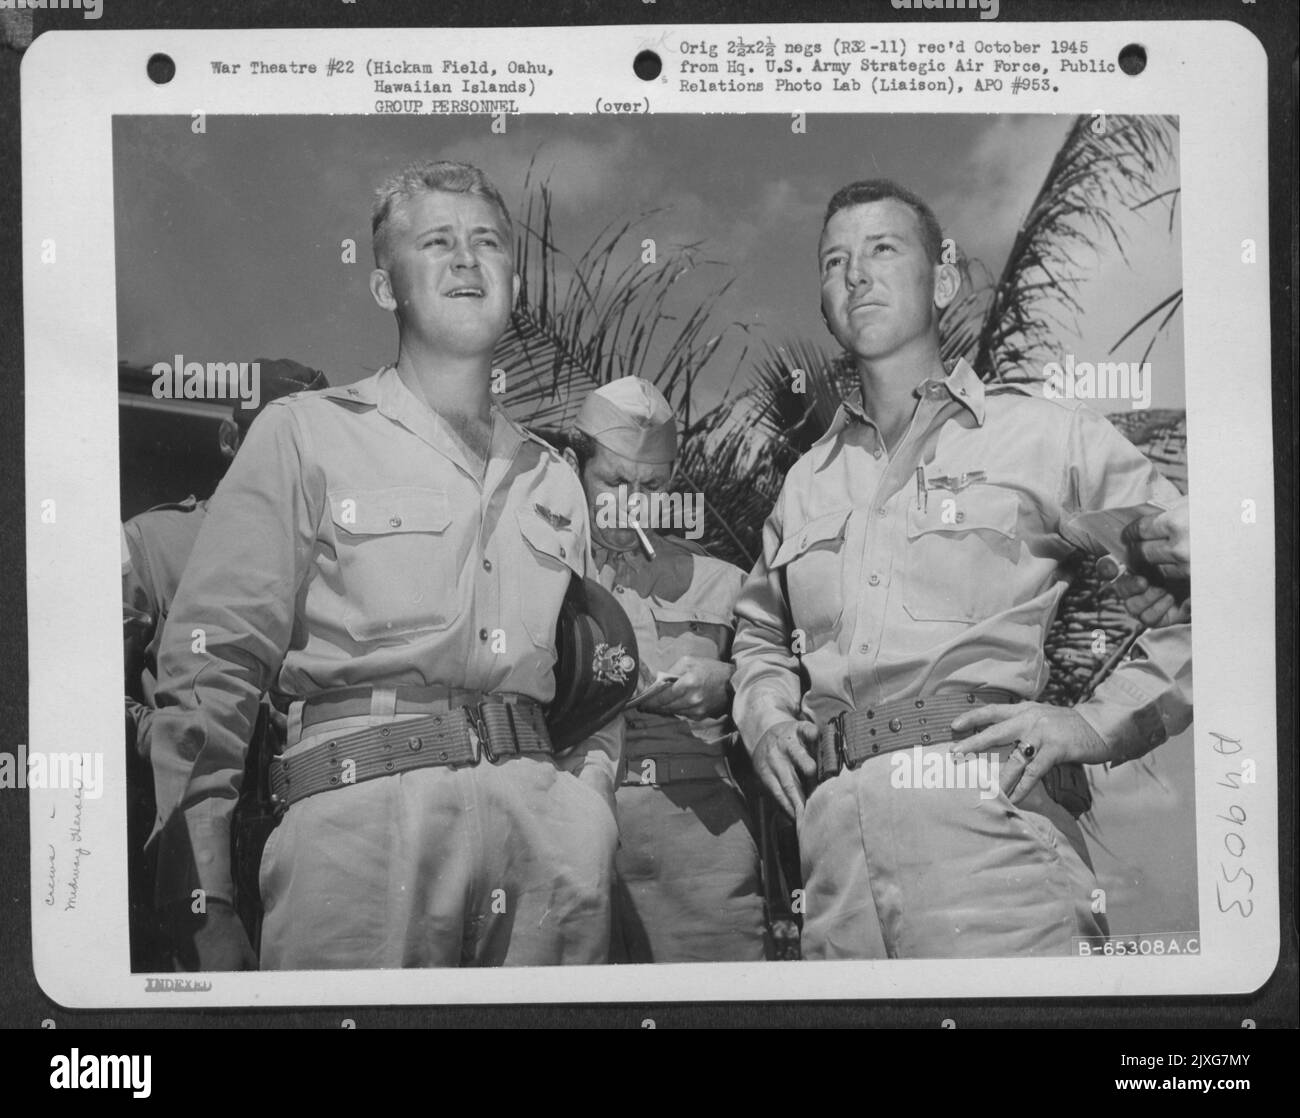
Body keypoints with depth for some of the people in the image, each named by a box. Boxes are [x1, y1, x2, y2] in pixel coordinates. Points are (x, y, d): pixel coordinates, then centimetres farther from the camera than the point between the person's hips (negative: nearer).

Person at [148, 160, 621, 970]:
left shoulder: (553, 478, 22)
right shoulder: (306, 435, 8)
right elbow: (211, 667, 0)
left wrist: (589, 788, 5)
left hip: (543, 812, 4)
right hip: (365, 807, -4)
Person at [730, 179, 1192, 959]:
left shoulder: (1050, 437, 8)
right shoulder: (806, 483, 23)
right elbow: (760, 633, 38)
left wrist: (1096, 723, -5)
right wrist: (766, 718, 17)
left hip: (989, 828, -4)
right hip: (834, 844, 4)